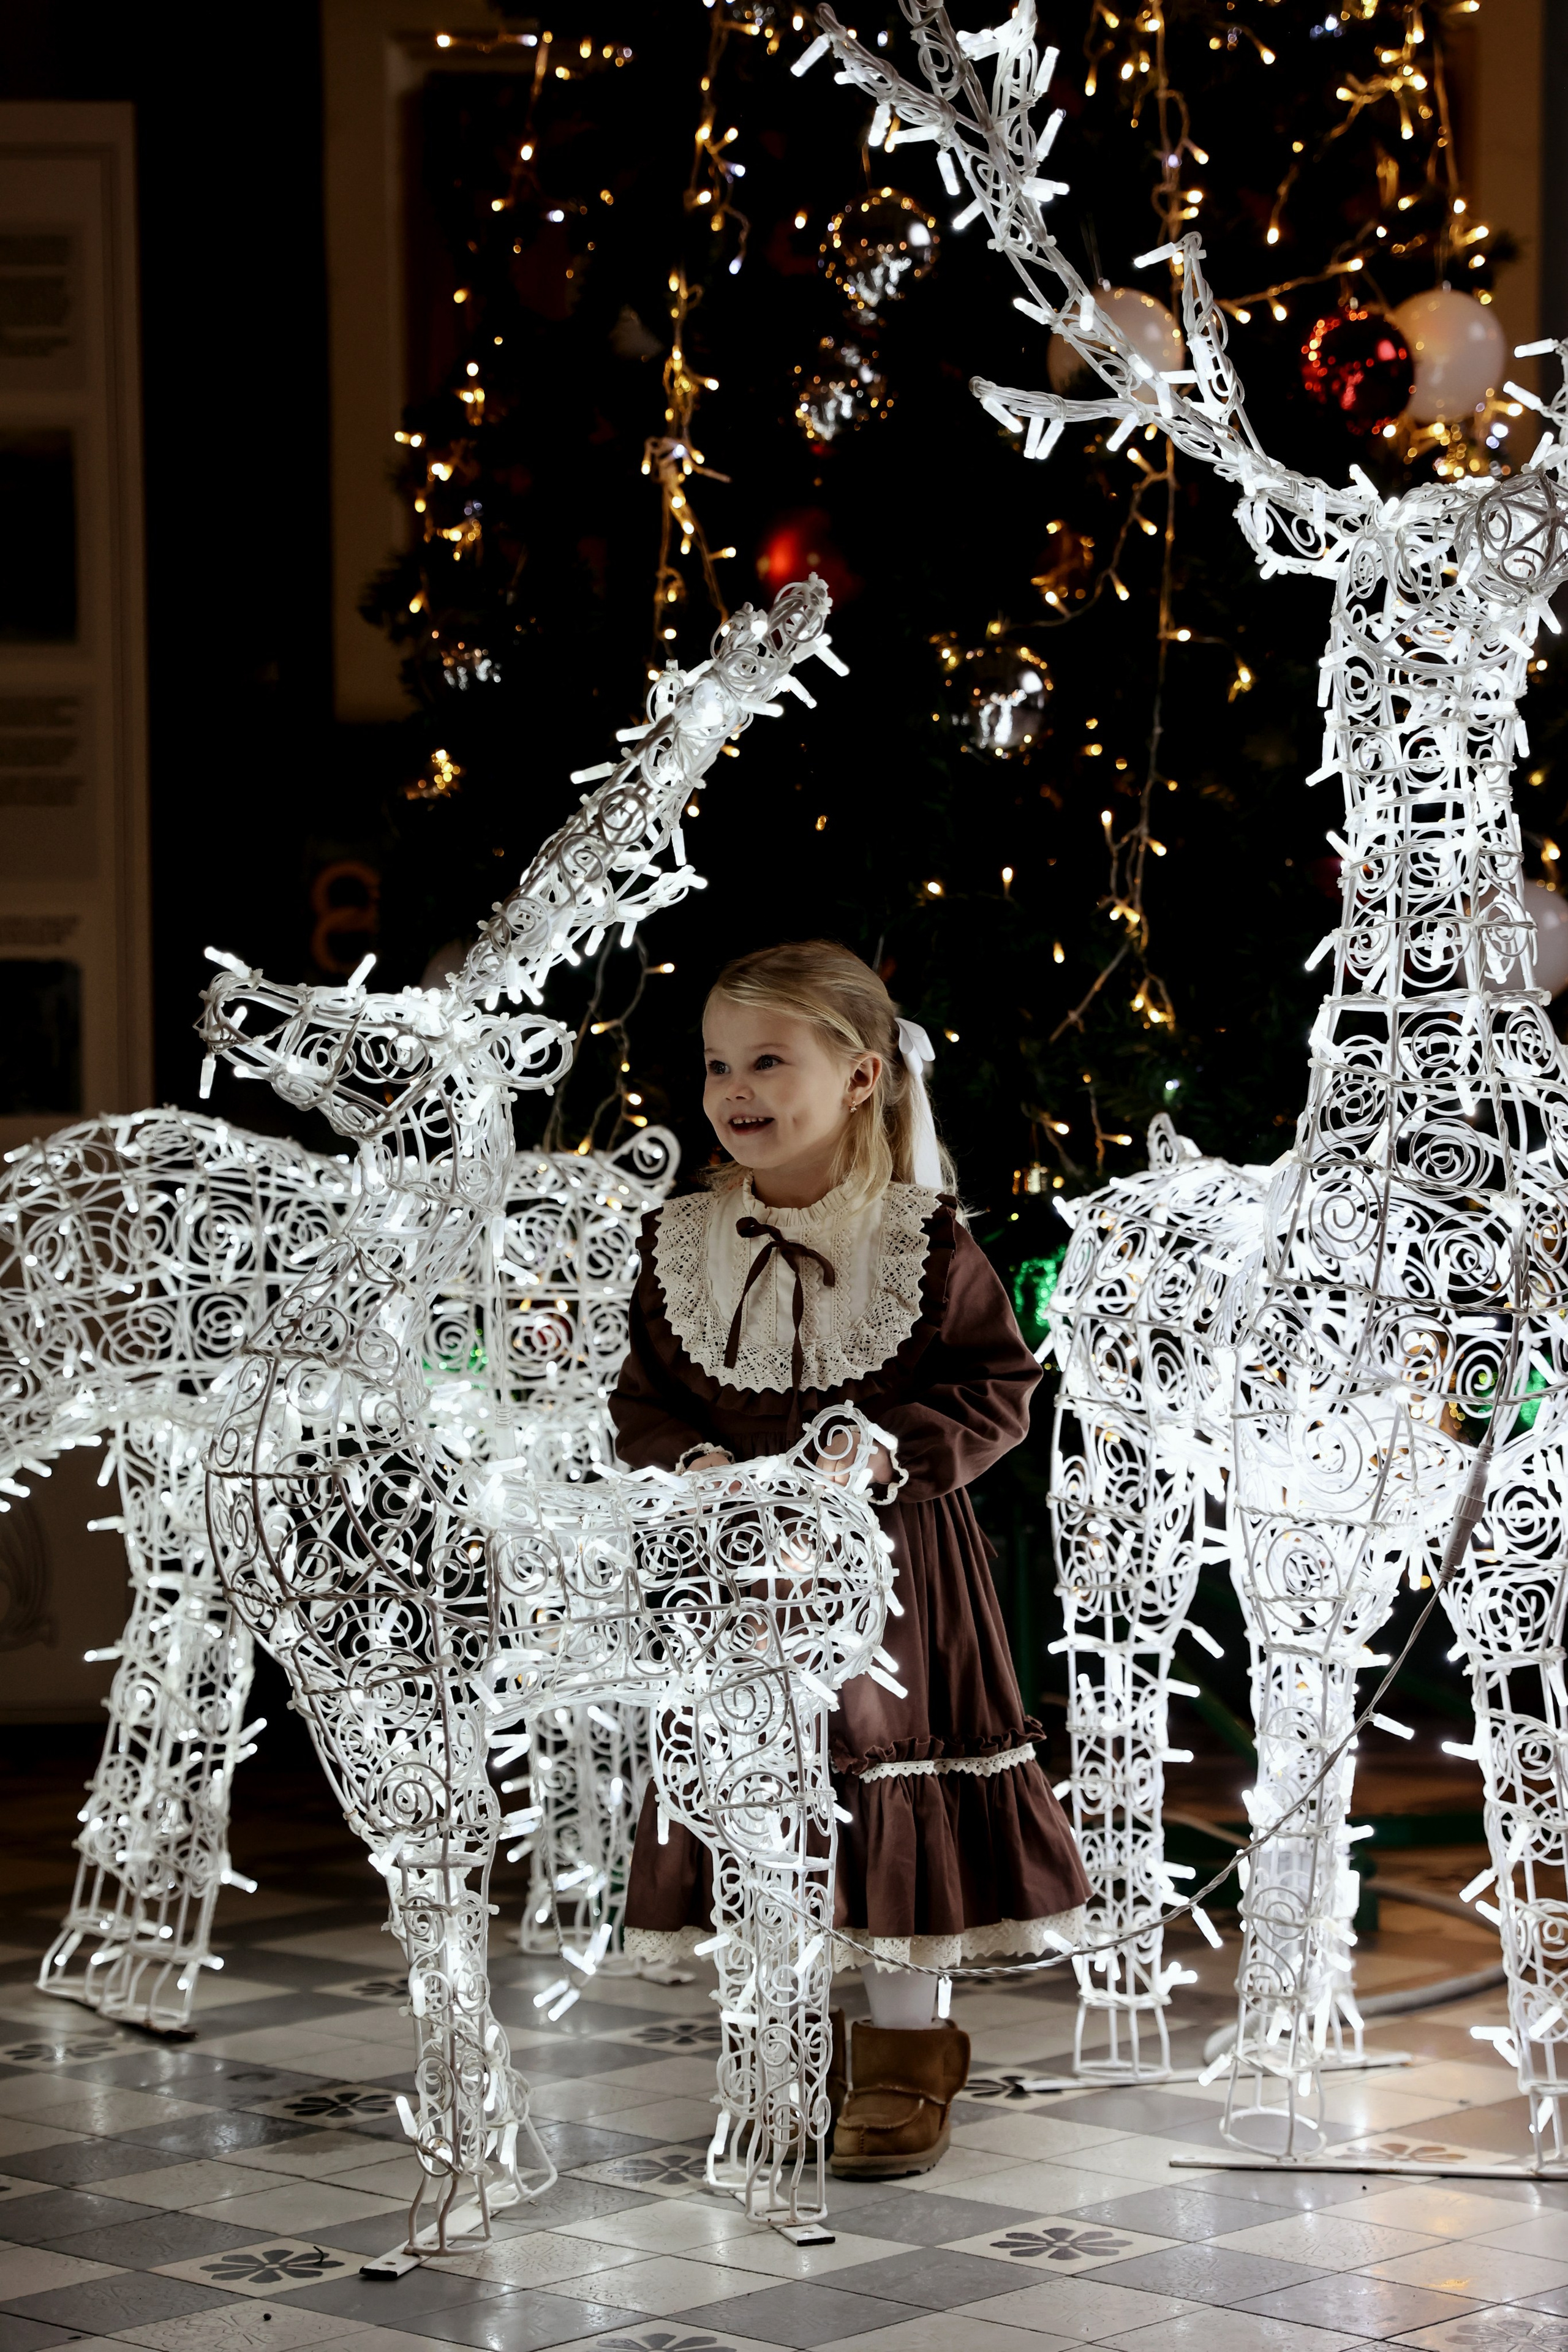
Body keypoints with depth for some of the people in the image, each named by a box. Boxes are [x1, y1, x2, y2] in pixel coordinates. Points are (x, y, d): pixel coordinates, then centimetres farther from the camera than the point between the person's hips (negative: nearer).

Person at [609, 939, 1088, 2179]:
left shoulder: (922, 1237, -7)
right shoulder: (681, 1242, 2)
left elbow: (999, 1383, -4)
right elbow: (643, 1399, 8)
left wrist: (894, 1447, -18)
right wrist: (692, 1464, -11)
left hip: (889, 1563, -3)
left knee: (891, 1788, 3)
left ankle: (904, 2061, 16)